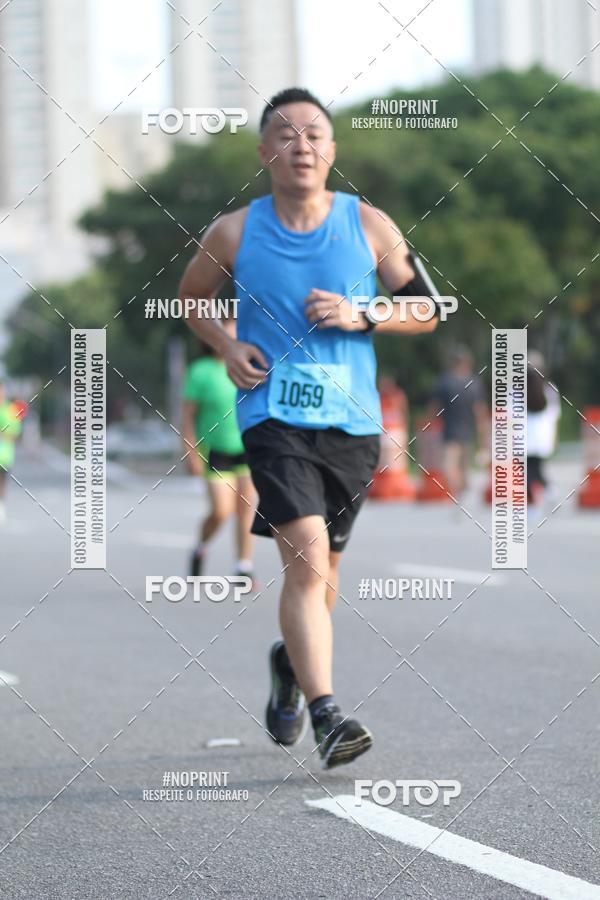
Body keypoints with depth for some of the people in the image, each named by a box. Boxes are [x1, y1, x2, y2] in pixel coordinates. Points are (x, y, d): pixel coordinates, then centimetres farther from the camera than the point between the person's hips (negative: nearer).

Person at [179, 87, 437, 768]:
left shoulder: (369, 226, 2)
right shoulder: (234, 233, 0)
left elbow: (426, 310, 8)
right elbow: (191, 298, 19)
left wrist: (360, 318, -9)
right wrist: (227, 348, 1)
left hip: (351, 421, 3)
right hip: (273, 415, -3)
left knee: (320, 571, 14)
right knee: (306, 557, -20)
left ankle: (289, 662, 45)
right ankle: (326, 717, -24)